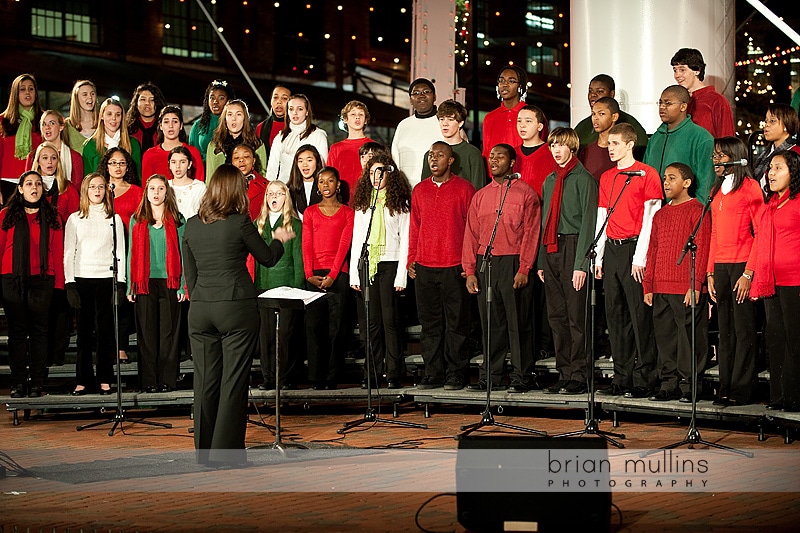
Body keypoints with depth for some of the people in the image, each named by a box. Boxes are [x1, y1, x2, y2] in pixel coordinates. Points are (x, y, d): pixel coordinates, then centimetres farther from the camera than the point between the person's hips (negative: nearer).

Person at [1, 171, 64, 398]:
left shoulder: (51, 216, 9)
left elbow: (58, 252, 6)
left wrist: (58, 283, -2)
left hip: (42, 279, 0)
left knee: (38, 330, 1)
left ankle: (37, 383, 3)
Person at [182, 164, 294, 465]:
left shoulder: (192, 225, 6)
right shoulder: (240, 223, -8)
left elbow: (189, 273, 11)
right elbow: (267, 258, 6)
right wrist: (280, 240, 25)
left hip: (200, 311, 5)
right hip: (236, 307, -4)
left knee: (205, 381, 9)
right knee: (233, 381, 1)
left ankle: (205, 451, 14)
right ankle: (226, 451, 2)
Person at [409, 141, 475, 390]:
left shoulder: (464, 189, 1)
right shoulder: (419, 190, 13)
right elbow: (414, 227, 17)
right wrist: (411, 259, 10)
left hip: (454, 267, -4)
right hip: (424, 267, 4)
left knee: (456, 322, 0)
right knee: (429, 323, 6)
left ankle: (456, 374, 6)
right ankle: (432, 372, 13)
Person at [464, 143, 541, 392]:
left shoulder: (526, 194, 1)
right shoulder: (480, 196, 15)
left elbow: (531, 233, -5)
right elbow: (471, 234, 13)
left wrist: (523, 269, -13)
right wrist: (469, 271, 5)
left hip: (513, 265, -4)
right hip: (484, 264, 5)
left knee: (518, 323, -1)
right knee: (490, 323, 8)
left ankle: (521, 377, 5)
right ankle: (490, 376, 14)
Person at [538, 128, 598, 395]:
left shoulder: (583, 179, -4)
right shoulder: (550, 181, 18)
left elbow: (588, 221, -10)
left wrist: (581, 263, -16)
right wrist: (541, 260, 14)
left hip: (573, 248, -7)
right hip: (551, 250, 7)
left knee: (576, 315, -6)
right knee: (556, 315, 8)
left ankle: (579, 376, -2)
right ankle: (564, 373, 14)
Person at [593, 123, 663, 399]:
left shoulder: (647, 174, -2)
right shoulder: (606, 177, 17)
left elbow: (650, 218, -8)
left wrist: (640, 257, -13)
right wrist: (599, 257, 10)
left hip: (634, 250, -7)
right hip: (611, 249, 7)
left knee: (640, 314, -6)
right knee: (615, 314, 6)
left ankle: (645, 378, -2)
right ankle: (622, 377, 12)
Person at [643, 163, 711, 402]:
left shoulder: (697, 211, -2)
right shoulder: (660, 214, 19)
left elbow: (702, 249, -7)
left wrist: (696, 284, -14)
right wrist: (648, 286, 14)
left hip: (687, 290, -6)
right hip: (661, 290, 7)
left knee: (689, 336, -4)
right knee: (665, 338, 7)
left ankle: (690, 386, 3)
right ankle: (669, 385, 14)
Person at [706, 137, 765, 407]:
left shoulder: (750, 187, -4)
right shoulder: (716, 191, 18)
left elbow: (761, 233, -9)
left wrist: (749, 273, -14)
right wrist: (710, 273, 11)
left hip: (742, 265, -6)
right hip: (719, 266, 7)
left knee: (744, 330, -3)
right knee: (725, 331, 7)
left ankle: (741, 390, 2)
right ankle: (725, 389, 11)